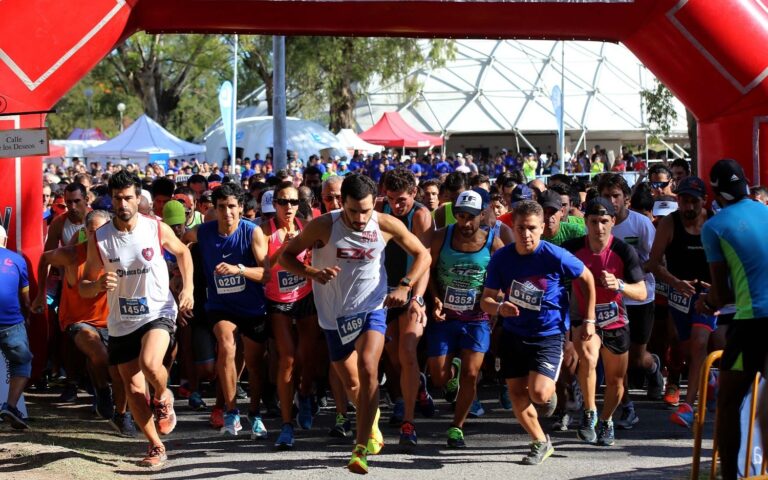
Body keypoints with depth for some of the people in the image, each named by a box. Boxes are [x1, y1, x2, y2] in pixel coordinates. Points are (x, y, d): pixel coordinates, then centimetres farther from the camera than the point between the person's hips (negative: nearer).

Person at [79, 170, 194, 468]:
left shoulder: (157, 229, -8)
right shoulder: (99, 239, -6)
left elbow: (182, 253, 13)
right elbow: (83, 288, 0)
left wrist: (188, 289, 2)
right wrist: (99, 285, -22)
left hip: (158, 312, -3)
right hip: (121, 322, 3)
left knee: (150, 364, -31)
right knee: (133, 389, 5)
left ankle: (163, 398, 3)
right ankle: (156, 447, 21)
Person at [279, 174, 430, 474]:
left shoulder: (387, 225, -11)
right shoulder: (323, 226, -14)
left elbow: (422, 255, 2)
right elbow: (286, 255, -5)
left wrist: (405, 286, -13)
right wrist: (311, 273, -24)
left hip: (372, 308, -1)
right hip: (335, 314, 1)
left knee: (368, 367, -25)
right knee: (351, 383, 10)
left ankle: (361, 449, -24)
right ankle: (371, 423, 45)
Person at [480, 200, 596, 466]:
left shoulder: (555, 256, -18)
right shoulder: (501, 258, -11)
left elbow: (587, 279, -2)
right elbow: (486, 300, -4)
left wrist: (589, 320, 0)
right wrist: (500, 308, -28)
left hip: (548, 334, -3)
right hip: (513, 334, 4)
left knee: (539, 394, -18)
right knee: (517, 394, 5)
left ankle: (551, 393, 21)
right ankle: (541, 443, 27)